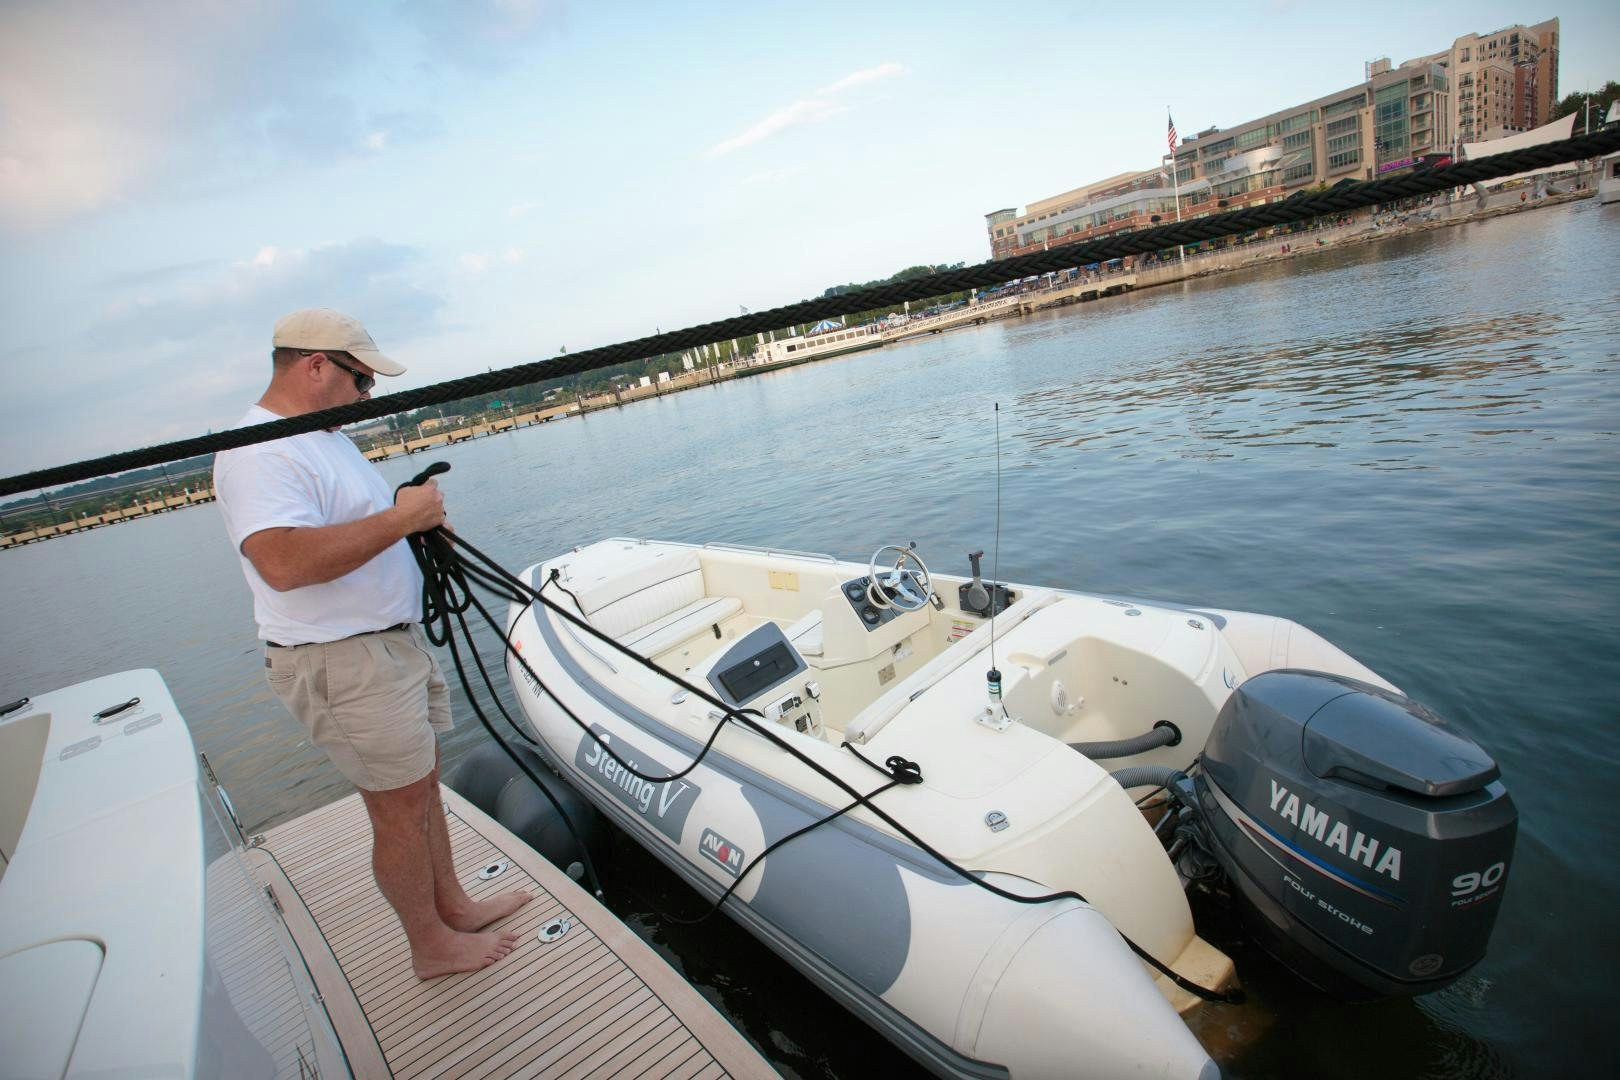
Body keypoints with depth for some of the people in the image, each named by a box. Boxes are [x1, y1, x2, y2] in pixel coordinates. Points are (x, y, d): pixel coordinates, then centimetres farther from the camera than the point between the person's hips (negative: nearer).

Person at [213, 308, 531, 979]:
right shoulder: (257, 453, -20)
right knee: (400, 809, 4)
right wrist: (400, 518, -27)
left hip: (393, 641, 10)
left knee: (422, 785, 19)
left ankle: (453, 905, 36)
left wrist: (421, 522, 7)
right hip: (342, 663, -10)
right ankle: (432, 946, 23)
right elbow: (283, 561, -35)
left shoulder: (325, 437, 14)